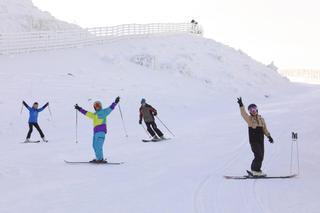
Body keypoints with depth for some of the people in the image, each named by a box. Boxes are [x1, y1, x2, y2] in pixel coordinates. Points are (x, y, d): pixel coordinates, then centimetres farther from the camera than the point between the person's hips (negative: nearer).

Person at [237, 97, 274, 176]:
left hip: (261, 140, 6)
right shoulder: (249, 119, -1)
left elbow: (265, 129, 18)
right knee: (258, 156, -15)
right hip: (253, 141, -5)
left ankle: (254, 169, 17)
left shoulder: (261, 119, 13)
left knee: (261, 156, 6)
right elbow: (243, 113, -16)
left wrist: (269, 136, 7)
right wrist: (241, 105, -28)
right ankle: (256, 170, -5)